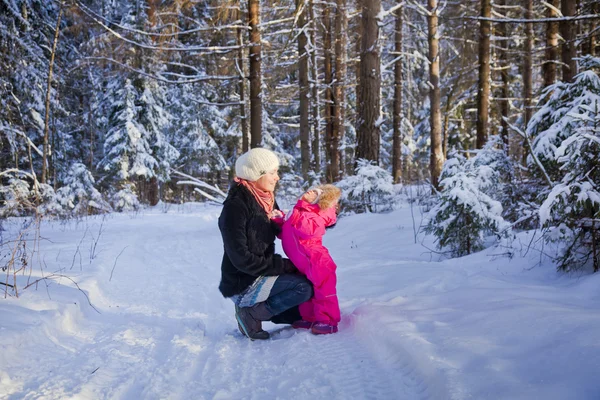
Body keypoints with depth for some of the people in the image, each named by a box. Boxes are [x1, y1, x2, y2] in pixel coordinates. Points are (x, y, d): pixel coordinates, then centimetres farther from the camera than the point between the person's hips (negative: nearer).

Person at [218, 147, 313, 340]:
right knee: (303, 288, -21)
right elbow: (241, 258, -21)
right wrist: (282, 265, -18)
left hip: (261, 275, 9)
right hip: (243, 285, -9)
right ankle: (252, 313, -8)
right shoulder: (236, 207, -18)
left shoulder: (267, 201, 8)